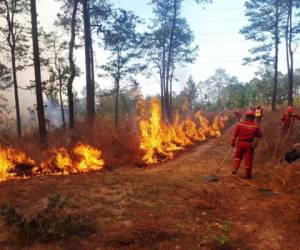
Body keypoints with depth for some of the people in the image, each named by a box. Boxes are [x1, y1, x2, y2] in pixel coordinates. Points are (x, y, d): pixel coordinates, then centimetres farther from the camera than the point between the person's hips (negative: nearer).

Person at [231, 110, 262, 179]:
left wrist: (233, 143, 5)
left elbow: (235, 134, -1)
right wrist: (255, 144, 15)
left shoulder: (240, 124, -1)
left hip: (240, 143, 1)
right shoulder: (255, 126, -2)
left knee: (238, 156, 21)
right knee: (248, 159, 6)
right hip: (250, 144, -1)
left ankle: (235, 169, 5)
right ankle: (248, 175, 14)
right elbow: (259, 136, 4)